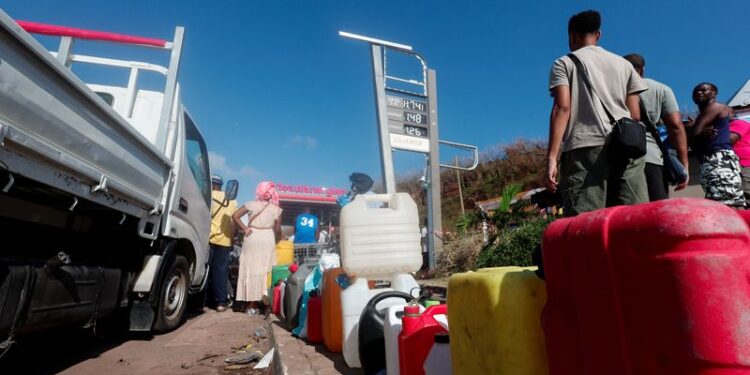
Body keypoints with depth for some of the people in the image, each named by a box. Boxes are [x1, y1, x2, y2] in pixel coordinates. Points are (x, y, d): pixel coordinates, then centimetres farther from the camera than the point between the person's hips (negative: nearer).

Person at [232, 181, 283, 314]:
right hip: (267, 240, -1)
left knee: (250, 270, 7)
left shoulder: (251, 204, 1)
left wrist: (244, 228, 3)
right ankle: (256, 303, 11)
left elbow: (235, 216, -4)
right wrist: (277, 240, 18)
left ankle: (250, 304, 12)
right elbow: (277, 229, 1)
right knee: (263, 271, 6)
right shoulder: (276, 209, -1)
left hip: (252, 238, 1)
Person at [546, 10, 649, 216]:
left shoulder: (564, 63, 13)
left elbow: (562, 108, -3)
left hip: (585, 147, -4)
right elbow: (635, 115, 17)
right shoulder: (624, 63, 26)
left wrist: (551, 157, -8)